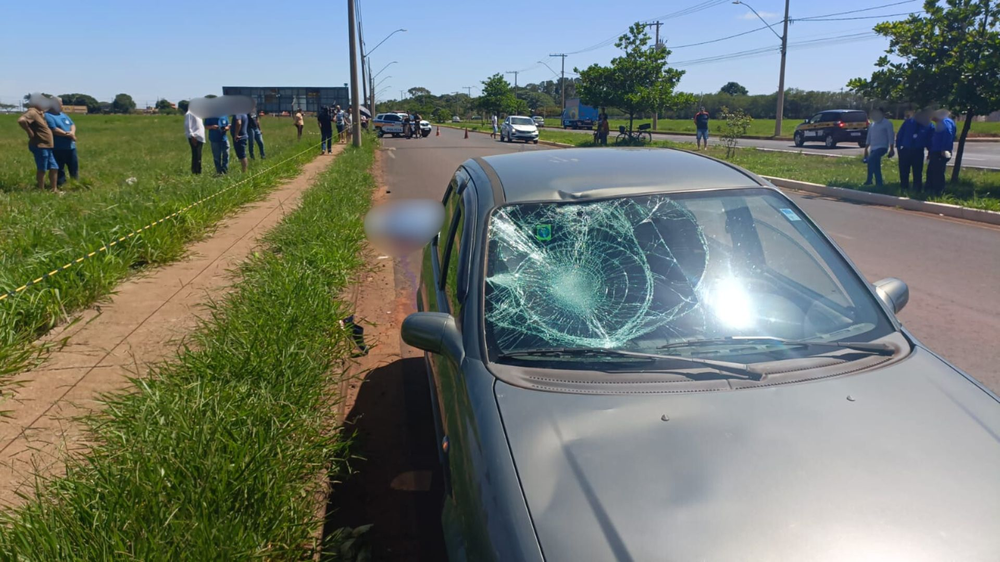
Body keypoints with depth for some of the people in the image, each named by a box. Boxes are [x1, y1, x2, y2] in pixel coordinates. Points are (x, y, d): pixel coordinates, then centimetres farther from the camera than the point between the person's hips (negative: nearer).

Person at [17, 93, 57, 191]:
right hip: (39, 146, -10)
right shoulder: (32, 112, -14)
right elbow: (21, 120, -31)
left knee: (53, 168, 12)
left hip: (47, 146, 10)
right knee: (42, 170, -3)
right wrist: (30, 132, -21)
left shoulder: (39, 113, 15)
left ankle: (54, 189, 19)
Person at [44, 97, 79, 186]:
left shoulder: (63, 115, 17)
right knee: (59, 169, -1)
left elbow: (72, 124, 11)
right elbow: (54, 130, -19)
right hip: (58, 148, -8)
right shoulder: (48, 116, -9)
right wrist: (68, 134, -14)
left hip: (70, 146, 8)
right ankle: (61, 185, 5)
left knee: (74, 167, 13)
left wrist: (72, 132, -11)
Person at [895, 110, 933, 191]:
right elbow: (899, 135, 3)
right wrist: (898, 147, -2)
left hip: (918, 152, -1)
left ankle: (917, 191, 10)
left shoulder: (929, 127, -1)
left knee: (917, 173, 3)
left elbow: (929, 141, 5)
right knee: (903, 172, 7)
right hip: (905, 150, 1)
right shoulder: (908, 122, 0)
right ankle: (904, 190, 17)